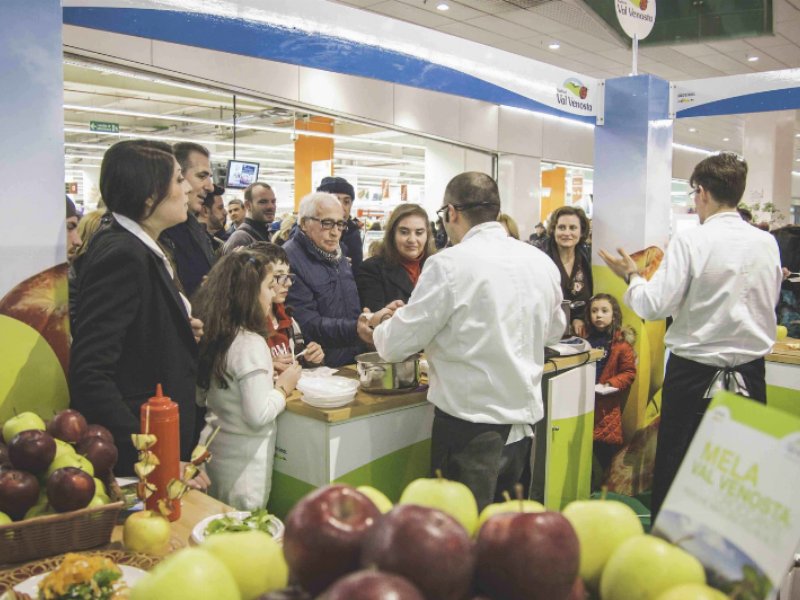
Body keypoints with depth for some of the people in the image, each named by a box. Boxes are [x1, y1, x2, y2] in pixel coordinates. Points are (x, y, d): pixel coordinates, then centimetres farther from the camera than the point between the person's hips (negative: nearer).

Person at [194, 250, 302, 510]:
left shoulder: (214, 336, 2)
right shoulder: (251, 344, -22)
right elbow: (259, 415, -24)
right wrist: (283, 387, -8)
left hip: (213, 449, 8)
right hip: (243, 463, -8)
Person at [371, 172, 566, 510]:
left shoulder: (449, 264, -16)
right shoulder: (542, 262, 2)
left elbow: (397, 344, -10)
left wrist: (381, 325, 11)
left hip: (470, 422, -6)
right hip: (524, 419, 6)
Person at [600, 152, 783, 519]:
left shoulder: (690, 242, -14)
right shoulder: (768, 244, 2)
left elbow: (655, 306, -15)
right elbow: (769, 304, 15)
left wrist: (631, 275, 1)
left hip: (694, 376, -4)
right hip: (750, 375, 5)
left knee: (673, 473, 8)